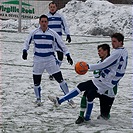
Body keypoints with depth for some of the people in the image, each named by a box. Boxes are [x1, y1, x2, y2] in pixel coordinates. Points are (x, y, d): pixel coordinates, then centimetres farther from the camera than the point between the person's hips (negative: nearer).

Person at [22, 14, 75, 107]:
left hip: (50, 59, -1)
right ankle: (38, 99, 24)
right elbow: (27, 42, 14)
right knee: (36, 81, 2)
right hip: (38, 60, 1)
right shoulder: (34, 33, -1)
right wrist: (25, 51, -3)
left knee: (60, 79, -4)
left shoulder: (52, 33, -3)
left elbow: (61, 44, 5)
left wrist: (68, 55, 1)